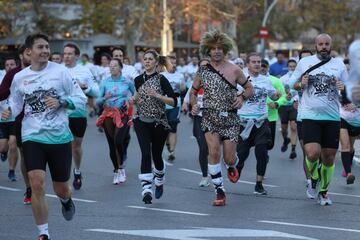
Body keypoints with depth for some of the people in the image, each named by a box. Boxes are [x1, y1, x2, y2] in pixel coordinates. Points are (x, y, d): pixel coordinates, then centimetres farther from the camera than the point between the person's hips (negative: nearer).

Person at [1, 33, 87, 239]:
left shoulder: (60, 71, -4)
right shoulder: (19, 78, 3)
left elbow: (81, 98, -2)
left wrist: (61, 102, -19)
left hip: (59, 136, -1)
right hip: (32, 137, 1)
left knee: (61, 188, 9)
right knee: (37, 184, -14)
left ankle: (66, 200, 49)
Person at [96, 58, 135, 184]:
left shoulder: (127, 82, 3)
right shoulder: (105, 83, 3)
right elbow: (98, 101, -2)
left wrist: (130, 101, 3)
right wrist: (105, 98, -21)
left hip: (123, 115, -2)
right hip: (109, 115, 2)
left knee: (118, 141, -21)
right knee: (111, 144, 4)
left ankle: (121, 168, -4)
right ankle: (116, 171, 18)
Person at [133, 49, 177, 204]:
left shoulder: (161, 79, -6)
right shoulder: (138, 80, 6)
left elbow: (174, 102, -11)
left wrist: (157, 95, -22)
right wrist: (135, 99, 3)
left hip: (159, 123, -2)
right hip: (142, 121, 2)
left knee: (156, 155, 9)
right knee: (146, 153, -15)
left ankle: (159, 182, 39)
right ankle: (146, 190, -20)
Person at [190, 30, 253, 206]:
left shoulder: (234, 70, -2)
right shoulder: (203, 71, 3)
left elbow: (249, 88, 8)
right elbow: (193, 92, 15)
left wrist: (242, 97, -12)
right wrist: (194, 105, -5)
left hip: (230, 119, -1)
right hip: (210, 118, 1)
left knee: (229, 159, -1)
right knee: (214, 151, -18)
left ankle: (231, 166, 40)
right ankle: (219, 192, -9)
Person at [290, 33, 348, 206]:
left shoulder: (339, 64, 8)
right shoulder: (304, 62, 5)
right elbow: (293, 83, 13)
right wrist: (301, 84, -9)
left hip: (332, 117, 2)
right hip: (310, 116, -2)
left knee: (329, 158, 5)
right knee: (312, 153, -18)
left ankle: (323, 191, 26)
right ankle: (314, 179, 14)